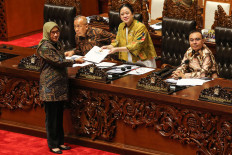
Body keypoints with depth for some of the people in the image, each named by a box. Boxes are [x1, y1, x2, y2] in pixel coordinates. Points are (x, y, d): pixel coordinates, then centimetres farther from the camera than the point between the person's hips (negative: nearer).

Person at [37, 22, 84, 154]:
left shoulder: (58, 44, 13)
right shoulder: (44, 47, -15)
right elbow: (58, 62, -19)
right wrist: (75, 61, -12)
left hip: (61, 85, 8)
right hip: (50, 86, -8)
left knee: (59, 115, 13)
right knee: (51, 116, 0)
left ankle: (60, 142, 22)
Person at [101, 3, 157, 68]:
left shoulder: (140, 27, -13)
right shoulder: (121, 26, 9)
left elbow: (135, 47, -20)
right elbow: (117, 42, 13)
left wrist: (117, 49, -25)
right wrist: (108, 47, -8)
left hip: (142, 62, -6)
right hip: (127, 62, 6)